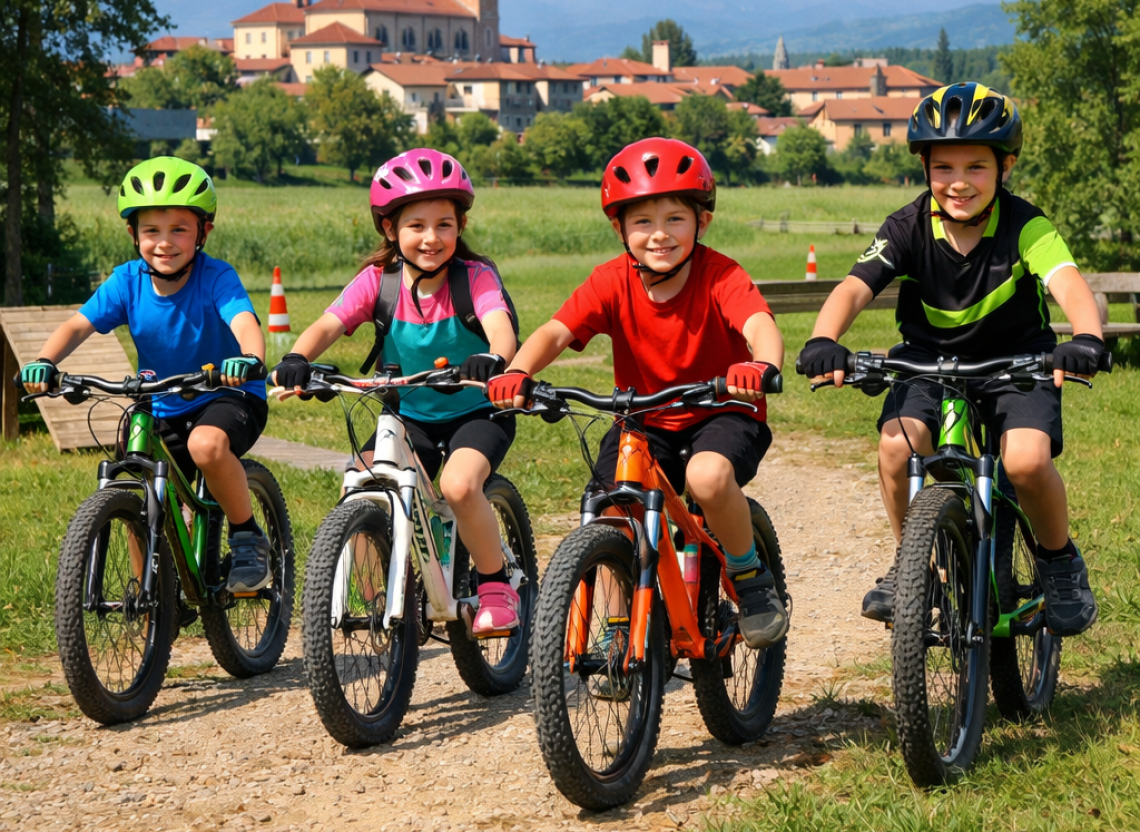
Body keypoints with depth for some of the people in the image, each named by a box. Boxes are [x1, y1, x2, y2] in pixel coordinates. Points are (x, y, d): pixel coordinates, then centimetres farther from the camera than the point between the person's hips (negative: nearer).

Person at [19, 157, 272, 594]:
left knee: (207, 445, -37)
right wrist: (45, 362, -37)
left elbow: (244, 320, -36)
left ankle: (248, 539, -15)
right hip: (162, 409, 5)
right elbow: (78, 324, -17)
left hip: (227, 395, -5)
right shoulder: (128, 282, -10)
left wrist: (250, 358, -59)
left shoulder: (216, 278, -19)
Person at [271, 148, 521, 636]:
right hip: (409, 415, 3)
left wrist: (493, 359, -57)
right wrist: (297, 359, -44)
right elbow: (329, 323, -22)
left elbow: (501, 329, -33)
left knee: (459, 485, -32)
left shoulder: (475, 277, -15)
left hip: (477, 412, -3)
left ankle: (496, 585, -6)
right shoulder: (379, 281, -8)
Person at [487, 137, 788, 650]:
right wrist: (518, 372, -43)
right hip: (645, 421, 4)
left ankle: (752, 579, -7)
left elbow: (760, 324, -36)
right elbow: (556, 331, -21)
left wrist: (763, 365, -60)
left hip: (722, 413, -3)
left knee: (708, 476, -35)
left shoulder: (719, 276, -18)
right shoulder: (614, 282, -10)